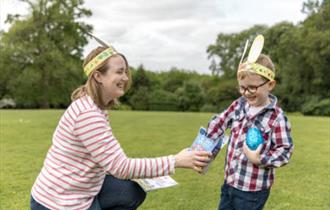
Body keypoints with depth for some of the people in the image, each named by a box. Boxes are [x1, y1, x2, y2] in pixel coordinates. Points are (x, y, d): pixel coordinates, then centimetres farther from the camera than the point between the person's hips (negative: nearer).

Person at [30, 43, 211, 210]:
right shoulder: (87, 114, -27)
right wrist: (176, 161, -25)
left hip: (76, 190, 9)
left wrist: (140, 171, 2)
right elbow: (120, 167, -27)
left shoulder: (93, 106, 4)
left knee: (134, 192, 11)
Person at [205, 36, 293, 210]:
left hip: (253, 190, -6)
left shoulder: (276, 117, -18)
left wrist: (260, 159, -26)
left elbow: (285, 150, -14)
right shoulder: (239, 104, -1)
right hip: (230, 182, 6)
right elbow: (219, 122, 6)